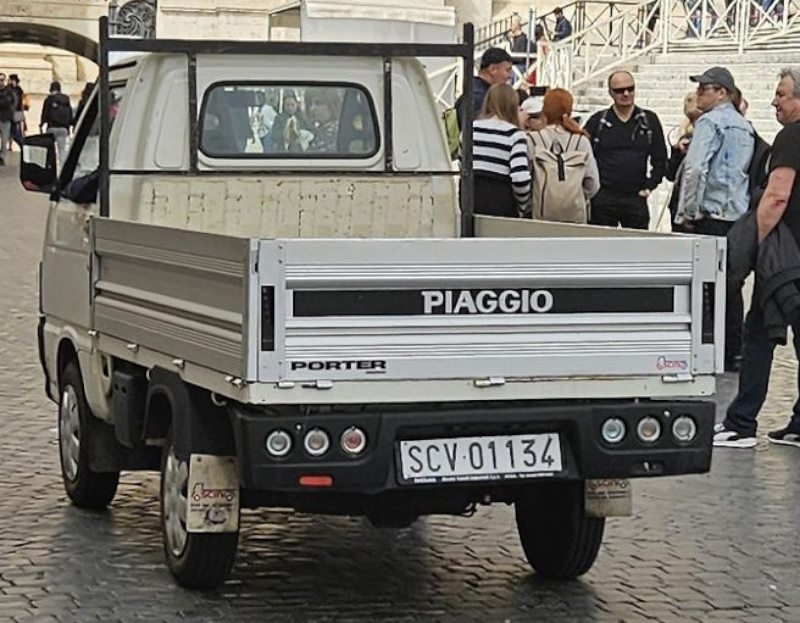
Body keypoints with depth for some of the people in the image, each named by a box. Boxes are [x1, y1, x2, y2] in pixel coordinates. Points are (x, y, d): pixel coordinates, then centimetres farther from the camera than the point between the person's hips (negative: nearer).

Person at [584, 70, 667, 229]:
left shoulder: (649, 120, 8)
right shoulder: (597, 122, 5)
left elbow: (660, 159, 12)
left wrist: (649, 186, 3)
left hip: (636, 199, 1)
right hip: (602, 199, -1)